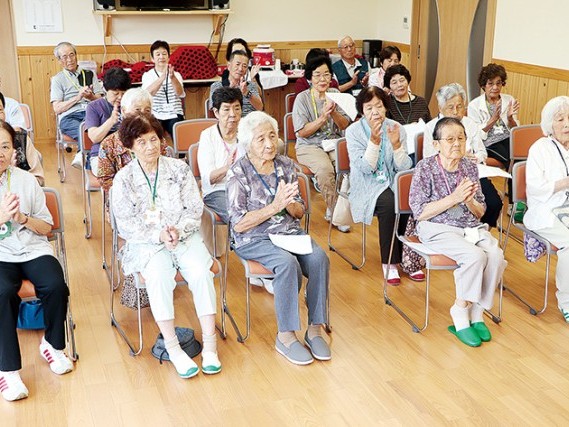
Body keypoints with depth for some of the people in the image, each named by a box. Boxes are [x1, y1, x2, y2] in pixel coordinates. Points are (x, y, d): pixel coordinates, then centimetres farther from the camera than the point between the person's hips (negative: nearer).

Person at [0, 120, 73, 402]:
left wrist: (23, 218, -12)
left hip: (33, 249, 2)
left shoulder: (26, 180, 4)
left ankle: (53, 345, 3)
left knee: (55, 285, -25)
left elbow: (46, 227, 7)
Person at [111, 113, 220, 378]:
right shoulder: (124, 179, 1)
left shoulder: (179, 168, 6)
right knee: (158, 276, -33)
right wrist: (159, 236, -19)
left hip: (184, 236, 2)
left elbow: (194, 210, 3)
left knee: (201, 272, -28)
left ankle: (209, 344, -20)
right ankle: (172, 347, -23)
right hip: (146, 244, -1)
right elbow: (126, 225, -4)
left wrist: (178, 231, -17)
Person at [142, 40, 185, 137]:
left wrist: (172, 77, -30)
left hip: (174, 115, 1)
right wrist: (163, 76, -30)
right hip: (156, 116, -1)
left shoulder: (176, 75, 9)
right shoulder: (147, 75, 6)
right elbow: (148, 92, -15)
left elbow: (180, 93, -10)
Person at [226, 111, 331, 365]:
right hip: (254, 240, -4)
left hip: (290, 232, 5)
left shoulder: (286, 166, 8)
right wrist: (274, 206, -19)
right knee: (288, 263, -34)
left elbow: (300, 212, 12)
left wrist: (290, 204, -12)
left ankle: (315, 329, -16)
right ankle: (285, 337, -22)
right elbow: (239, 224, -11)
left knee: (319, 258, -26)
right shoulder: (238, 173, -6)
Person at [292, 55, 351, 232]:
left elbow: (345, 125, 6)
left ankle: (332, 210, -12)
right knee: (325, 168, -34)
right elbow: (302, 132, -8)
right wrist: (323, 118, -17)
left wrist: (333, 113, -13)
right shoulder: (302, 98, -2)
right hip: (309, 146, -4)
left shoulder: (335, 94, 10)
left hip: (334, 143, 4)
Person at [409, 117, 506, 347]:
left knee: (496, 255, -23)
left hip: (470, 226, 5)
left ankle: (476, 311, -6)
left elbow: (480, 212, 13)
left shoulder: (470, 167, 7)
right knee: (475, 256, -30)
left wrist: (470, 202, -11)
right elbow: (419, 212, -12)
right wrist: (454, 198, -17)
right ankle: (460, 311, -9)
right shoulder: (425, 168, -7)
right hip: (437, 229, -5)